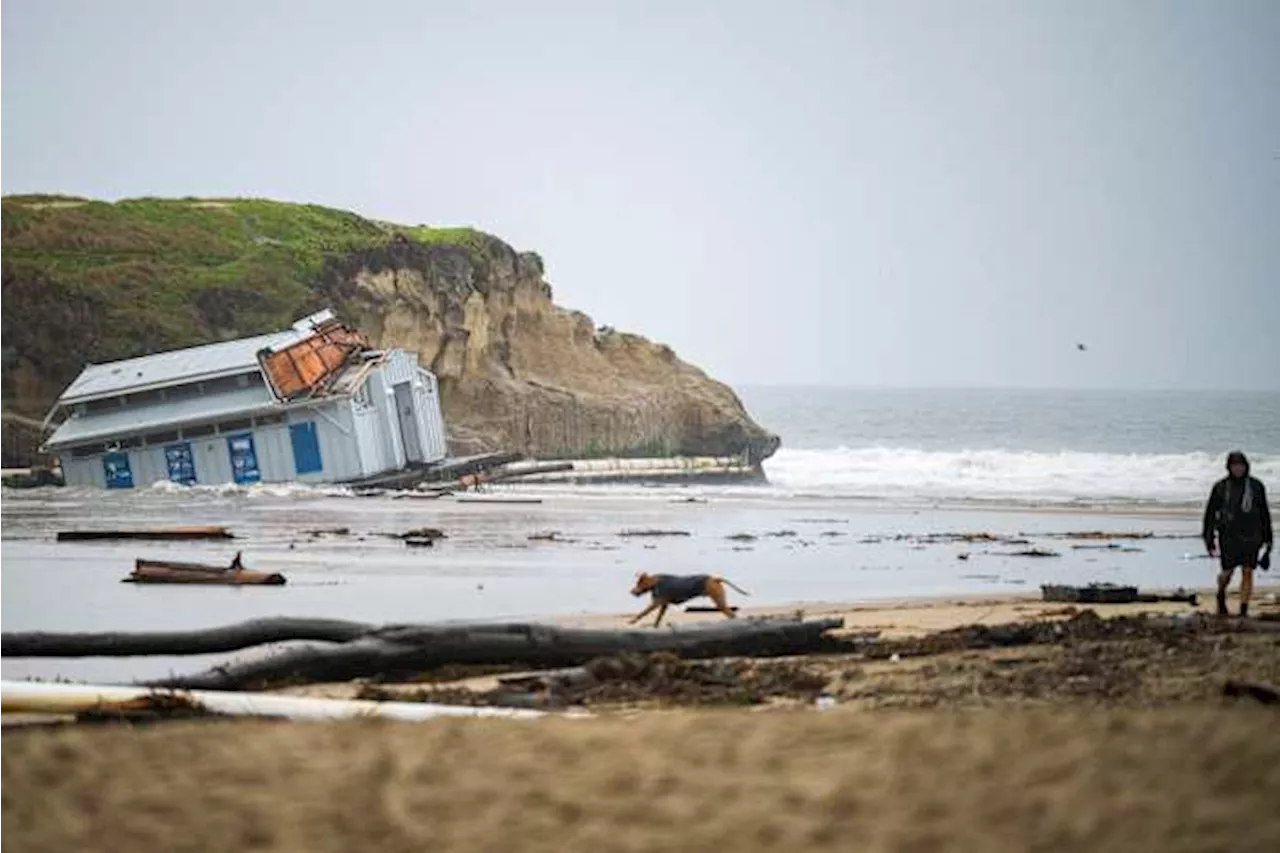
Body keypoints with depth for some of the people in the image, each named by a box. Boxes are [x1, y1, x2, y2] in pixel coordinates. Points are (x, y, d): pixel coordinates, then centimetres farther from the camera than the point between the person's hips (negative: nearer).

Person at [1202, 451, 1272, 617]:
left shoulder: (1256, 486, 0)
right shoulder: (1220, 487, -3)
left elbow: (1264, 513, 7)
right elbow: (1210, 513, 2)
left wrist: (1268, 538, 7)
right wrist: (1209, 538, -1)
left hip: (1250, 537, 1)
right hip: (1228, 536, -1)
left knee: (1247, 573, -4)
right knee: (1227, 573, 2)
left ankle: (1243, 612, 0)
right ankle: (1221, 596, 35)